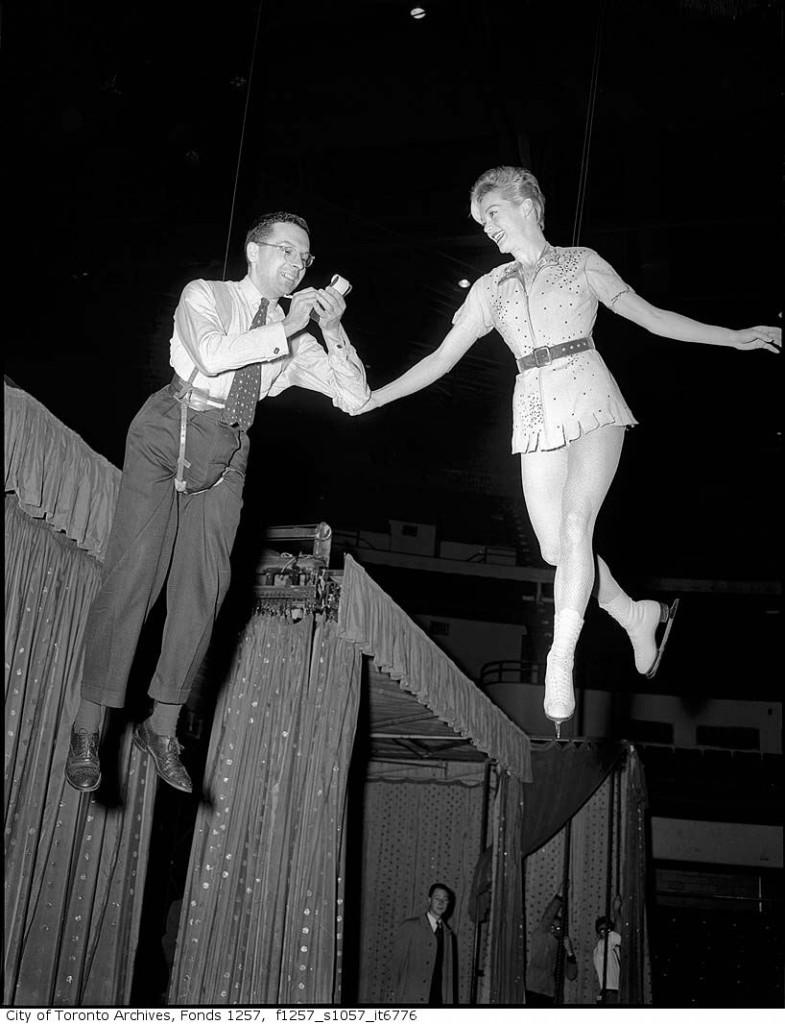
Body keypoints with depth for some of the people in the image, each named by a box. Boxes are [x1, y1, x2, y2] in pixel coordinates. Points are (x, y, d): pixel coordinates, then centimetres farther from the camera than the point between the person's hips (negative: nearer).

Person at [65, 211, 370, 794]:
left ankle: (163, 729, 7)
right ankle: (88, 729, -6)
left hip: (227, 454, 4)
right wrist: (287, 327, -11)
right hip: (168, 434, -4)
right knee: (134, 571, -13)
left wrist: (334, 331, -3)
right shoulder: (204, 296, 6)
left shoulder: (295, 340, 17)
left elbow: (355, 399, 10)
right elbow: (212, 354, -16)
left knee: (204, 587, -5)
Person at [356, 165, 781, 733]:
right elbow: (442, 357, 15)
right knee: (555, 547, -3)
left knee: (576, 524, -21)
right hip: (536, 412, 4)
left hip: (591, 399, -3)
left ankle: (561, 663, -17)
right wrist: (373, 398, 9)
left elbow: (649, 315, 5)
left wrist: (735, 337, -4)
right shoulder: (491, 287, 16)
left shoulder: (581, 263, 9)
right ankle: (639, 615, 20)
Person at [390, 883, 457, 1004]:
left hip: (440, 999, 4)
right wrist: (397, 998, -2)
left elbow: (449, 971, 12)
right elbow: (397, 963, 1)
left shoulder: (448, 934, 15)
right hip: (412, 998, -4)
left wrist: (450, 1000, 4)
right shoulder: (410, 927, 1)